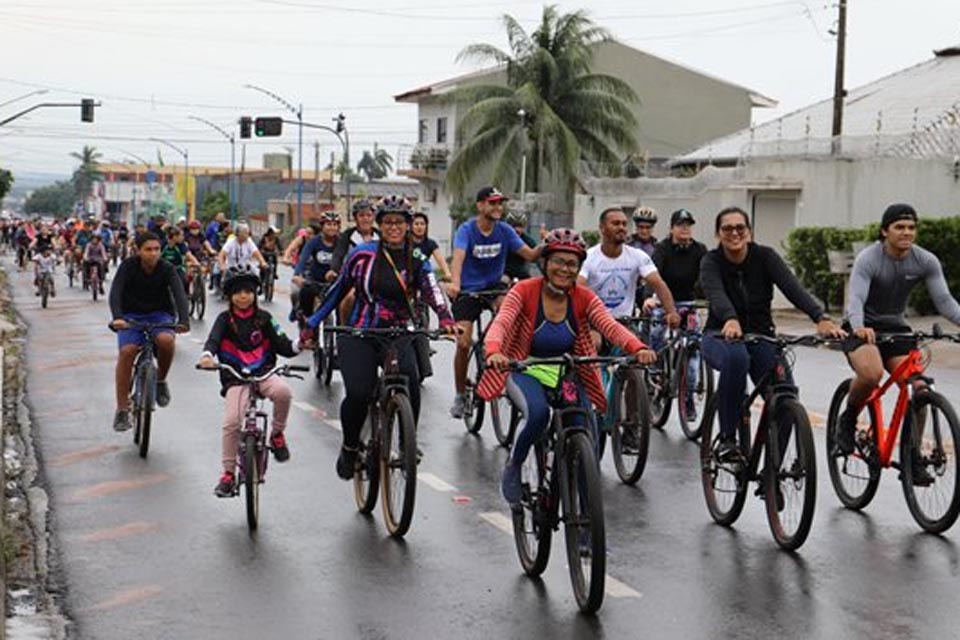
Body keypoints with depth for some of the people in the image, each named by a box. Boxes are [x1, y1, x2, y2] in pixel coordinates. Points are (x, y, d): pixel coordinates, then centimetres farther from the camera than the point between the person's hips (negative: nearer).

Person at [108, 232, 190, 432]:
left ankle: (160, 379, -3)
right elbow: (115, 293, -24)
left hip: (159, 314, 0)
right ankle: (122, 410, -19)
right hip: (131, 316, 0)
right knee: (127, 351, -25)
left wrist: (184, 320, -41)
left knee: (166, 340, -33)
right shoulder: (128, 266, -13)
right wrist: (117, 317, -43)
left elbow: (180, 295, -23)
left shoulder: (167, 269, -12)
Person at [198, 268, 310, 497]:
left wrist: (298, 345, -19)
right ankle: (228, 474, -1)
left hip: (264, 373, 0)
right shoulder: (225, 319, 3)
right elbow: (213, 339, -15)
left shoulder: (263, 318, 6)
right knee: (231, 423, -18)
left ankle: (277, 435, -8)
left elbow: (283, 346, 4)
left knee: (283, 391, -33)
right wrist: (207, 355, -38)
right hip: (235, 377, 0)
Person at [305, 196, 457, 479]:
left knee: (411, 386, -26)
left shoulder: (417, 259, 5)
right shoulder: (364, 253, 2)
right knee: (358, 394, -22)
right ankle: (349, 448, 7)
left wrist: (445, 318, -32)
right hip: (359, 336, -1)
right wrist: (312, 323, 11)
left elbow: (431, 288, -12)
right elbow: (338, 289, 11)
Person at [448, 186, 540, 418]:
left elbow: (529, 255, -12)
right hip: (468, 289, -2)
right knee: (463, 344, -7)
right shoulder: (466, 230, -15)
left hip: (494, 285, 2)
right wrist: (454, 283, -51)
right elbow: (458, 256, -33)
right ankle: (460, 396, 11)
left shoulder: (505, 230, -5)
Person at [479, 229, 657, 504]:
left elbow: (611, 326, -21)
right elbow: (500, 324, -28)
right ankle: (513, 467, -6)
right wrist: (494, 352, -51)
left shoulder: (584, 298, -6)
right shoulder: (524, 291, -13)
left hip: (566, 374, 3)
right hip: (525, 371, -3)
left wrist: (638, 348, -42)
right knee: (538, 413, -35)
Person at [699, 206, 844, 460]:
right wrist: (730, 320, -55)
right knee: (736, 357, -39)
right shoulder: (711, 262, -11)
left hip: (760, 335, 2)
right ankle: (727, 438, -24)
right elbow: (716, 295, -32)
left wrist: (821, 318, -41)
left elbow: (792, 287, -23)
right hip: (722, 336, -2)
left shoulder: (764, 256, -7)